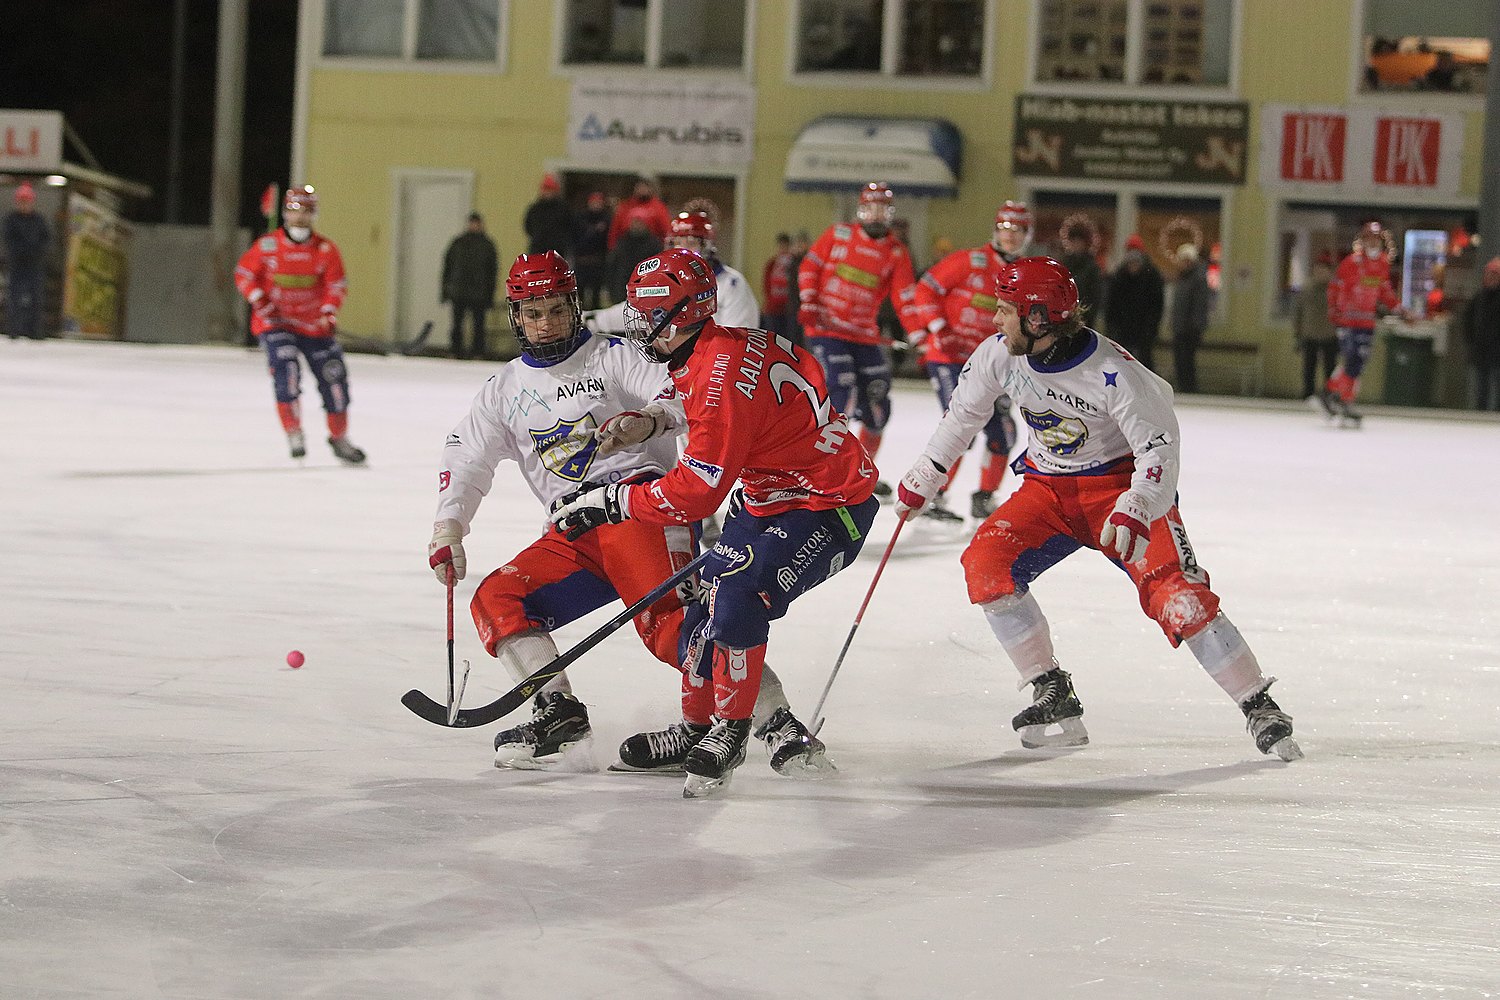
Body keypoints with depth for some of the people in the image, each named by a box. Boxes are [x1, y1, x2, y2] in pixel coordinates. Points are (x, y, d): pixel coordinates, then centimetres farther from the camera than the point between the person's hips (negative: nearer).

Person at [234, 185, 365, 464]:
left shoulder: (326, 249, -4)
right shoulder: (267, 246, -7)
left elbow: (336, 284, -3)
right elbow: (244, 274, 2)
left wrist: (329, 310, -20)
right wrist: (259, 301, -12)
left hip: (314, 325, 2)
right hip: (275, 322, -2)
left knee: (333, 376, 2)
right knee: (286, 368, -23)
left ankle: (339, 438, 22)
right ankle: (293, 433, -9)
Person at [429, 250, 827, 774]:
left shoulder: (610, 357, 5)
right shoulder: (506, 388, 21)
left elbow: (684, 396, -9)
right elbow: (466, 458, 21)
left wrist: (647, 419, -31)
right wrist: (448, 527, 6)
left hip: (640, 500, -7)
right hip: (575, 533, 7)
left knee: (666, 618, -28)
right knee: (495, 601, -9)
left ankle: (779, 727, -34)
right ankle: (558, 713, -15)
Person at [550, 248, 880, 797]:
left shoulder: (722, 376, -28)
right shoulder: (719, 350, 2)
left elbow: (696, 492, -28)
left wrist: (609, 501, -20)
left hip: (828, 507, -11)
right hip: (769, 495, 11)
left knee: (737, 598, -26)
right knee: (705, 594, 10)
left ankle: (730, 730, -12)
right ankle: (698, 725, 24)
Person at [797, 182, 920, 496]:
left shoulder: (896, 253, 4)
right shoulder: (838, 235, 0)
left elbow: (905, 298, -2)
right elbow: (810, 266, 5)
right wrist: (808, 302, -7)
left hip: (865, 335, 4)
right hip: (826, 328, -4)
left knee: (876, 406, 6)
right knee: (842, 394, -20)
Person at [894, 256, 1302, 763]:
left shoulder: (1114, 374, -27)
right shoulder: (999, 355, -10)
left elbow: (1160, 447, -25)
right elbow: (964, 412, 9)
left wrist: (1135, 510, -42)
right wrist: (923, 476, 16)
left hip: (1120, 486, -5)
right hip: (1048, 488, 5)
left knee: (1176, 594, -21)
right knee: (985, 563, -17)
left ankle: (1261, 710, -9)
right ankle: (1055, 699, -7)